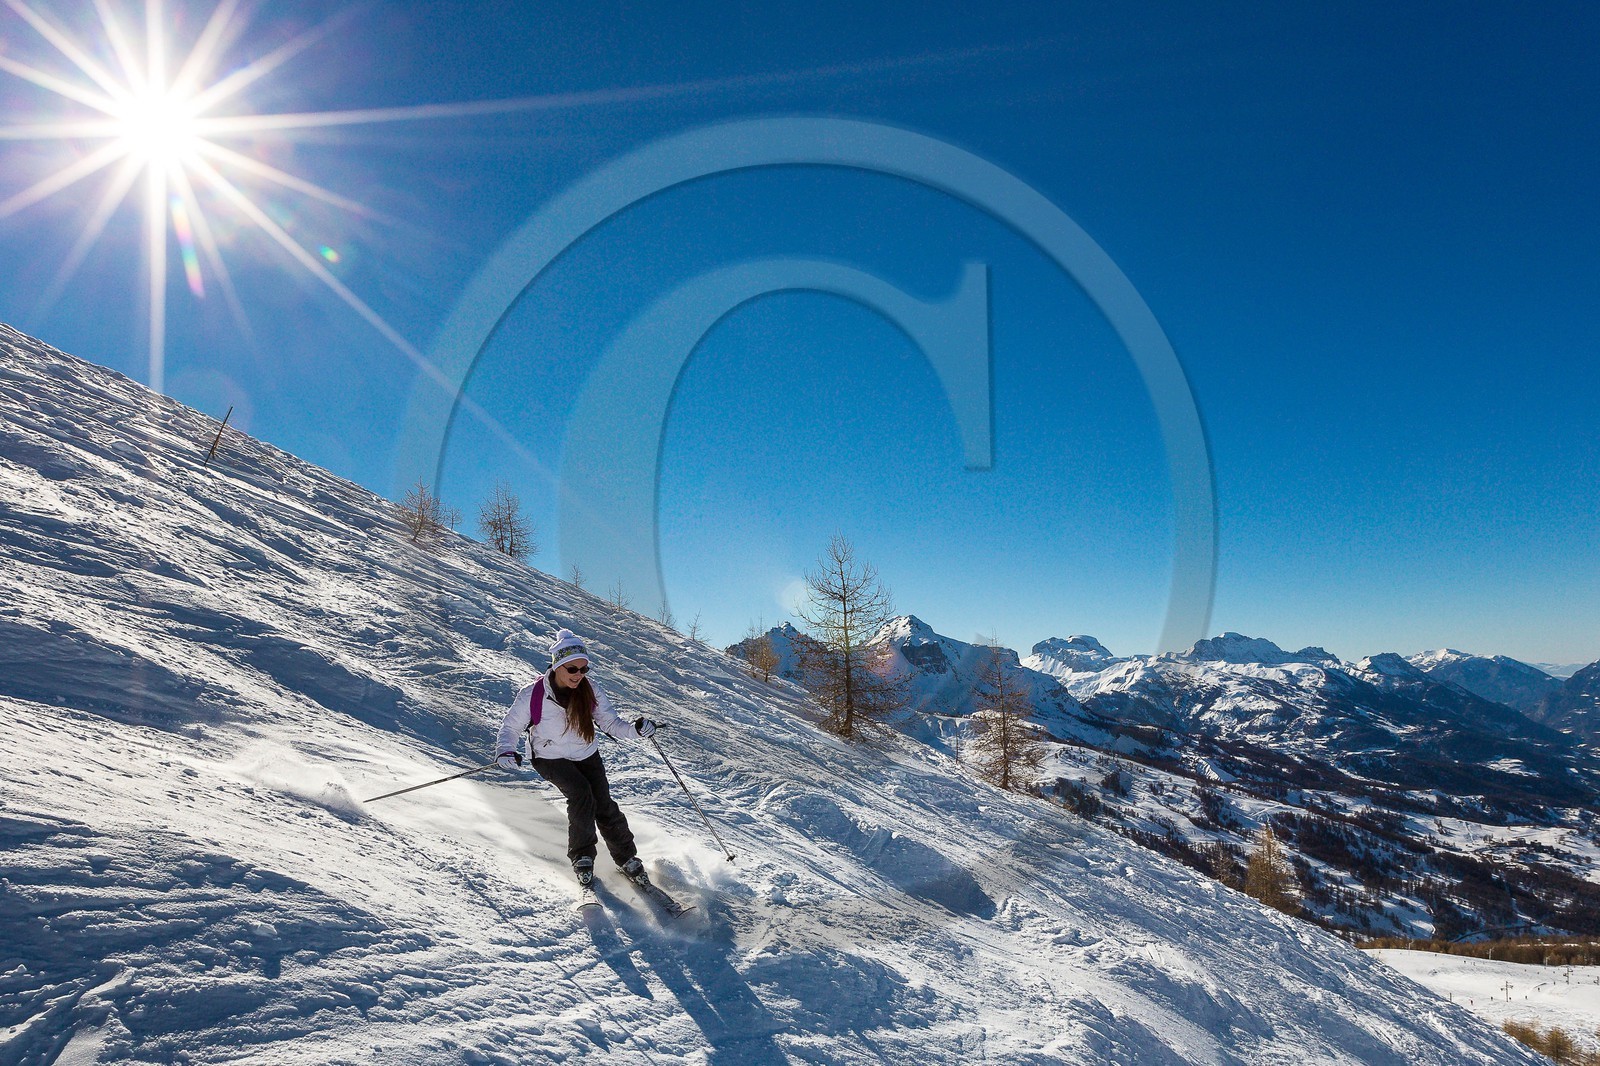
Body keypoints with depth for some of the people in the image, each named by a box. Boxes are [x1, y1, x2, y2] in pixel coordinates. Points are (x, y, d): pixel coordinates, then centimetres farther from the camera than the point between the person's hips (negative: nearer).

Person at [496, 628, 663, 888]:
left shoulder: (590, 689, -13)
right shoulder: (533, 695, -19)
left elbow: (610, 722, -12)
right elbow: (511, 726, -7)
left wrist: (635, 730, -30)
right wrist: (506, 751, -26)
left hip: (586, 755, 2)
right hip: (550, 758, -2)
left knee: (604, 803, -11)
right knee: (581, 793, -26)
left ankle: (627, 858, 7)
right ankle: (581, 857, -7)